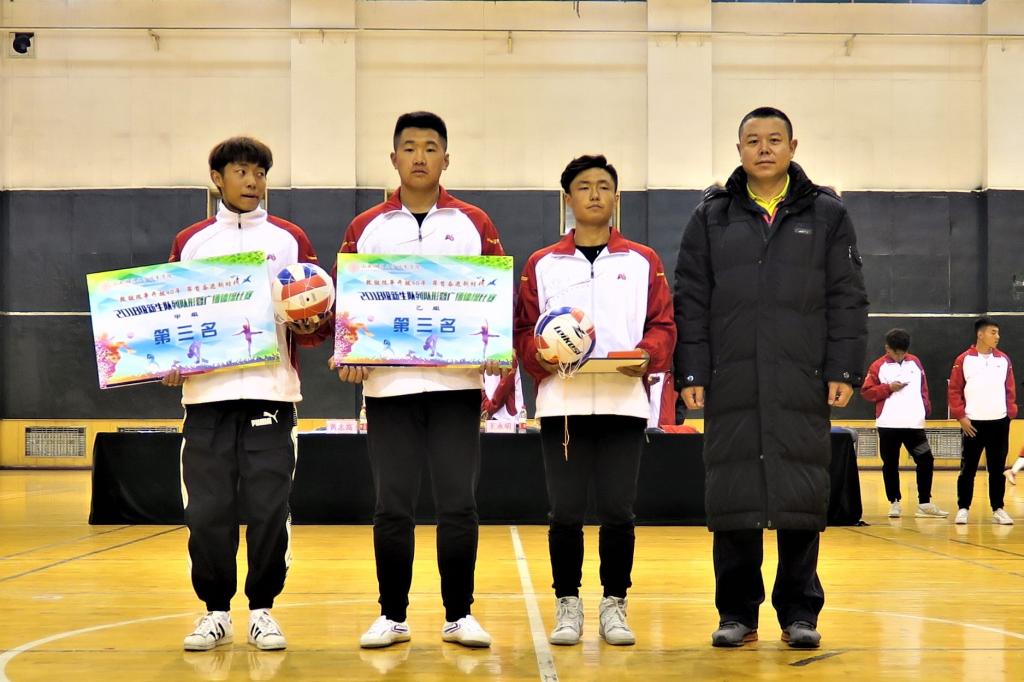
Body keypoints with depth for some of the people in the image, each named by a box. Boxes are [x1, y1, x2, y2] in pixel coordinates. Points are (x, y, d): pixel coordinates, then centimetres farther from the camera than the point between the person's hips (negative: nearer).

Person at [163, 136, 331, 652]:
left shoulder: (291, 240, 11)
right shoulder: (189, 242, 14)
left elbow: (320, 321, 9)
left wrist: (310, 326, -13)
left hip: (271, 392, -1)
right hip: (206, 393, 1)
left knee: (269, 509, -1)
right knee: (206, 509, 1)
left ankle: (263, 610, 11)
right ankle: (215, 611, 13)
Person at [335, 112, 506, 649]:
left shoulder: (474, 225, 7)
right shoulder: (365, 228, 8)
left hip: (457, 383, 0)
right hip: (388, 384, 1)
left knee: (458, 503, 1)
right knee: (392, 506, 4)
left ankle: (459, 616, 12)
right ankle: (392, 616, 15)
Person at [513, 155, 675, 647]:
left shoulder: (643, 262, 11)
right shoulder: (541, 265, 10)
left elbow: (663, 325, 7)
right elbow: (523, 330, 7)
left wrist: (648, 355, -13)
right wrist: (541, 356, -13)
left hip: (624, 402, 0)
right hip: (561, 404, 0)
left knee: (618, 511, 1)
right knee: (565, 512, 0)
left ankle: (614, 606, 14)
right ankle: (567, 605, 13)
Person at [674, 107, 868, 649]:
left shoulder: (827, 214, 9)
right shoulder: (711, 217, 9)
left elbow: (847, 299, 5)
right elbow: (690, 301, 7)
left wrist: (843, 371, -3)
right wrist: (691, 373, -1)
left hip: (802, 384, 0)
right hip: (731, 384, 1)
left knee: (801, 498, 2)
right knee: (732, 500, 2)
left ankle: (799, 612, 13)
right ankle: (737, 613, 12)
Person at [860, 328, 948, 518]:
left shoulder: (915, 362, 11)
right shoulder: (878, 366, 0)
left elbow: (923, 388, 17)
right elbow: (866, 392, -3)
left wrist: (926, 408, 6)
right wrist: (888, 388, -12)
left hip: (914, 423, 3)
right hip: (888, 425, -3)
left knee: (926, 460, -1)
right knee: (890, 464, 4)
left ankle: (925, 504, 7)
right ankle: (894, 503, 14)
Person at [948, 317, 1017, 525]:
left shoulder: (1004, 360, 7)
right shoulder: (964, 360, -3)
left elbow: (1010, 390, 11)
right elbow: (954, 390, -3)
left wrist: (1011, 413, 3)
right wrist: (961, 416, -9)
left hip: (999, 422, 3)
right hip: (973, 423, -3)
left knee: (997, 469, 7)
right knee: (968, 469, 1)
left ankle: (998, 509, 15)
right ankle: (963, 509, 9)